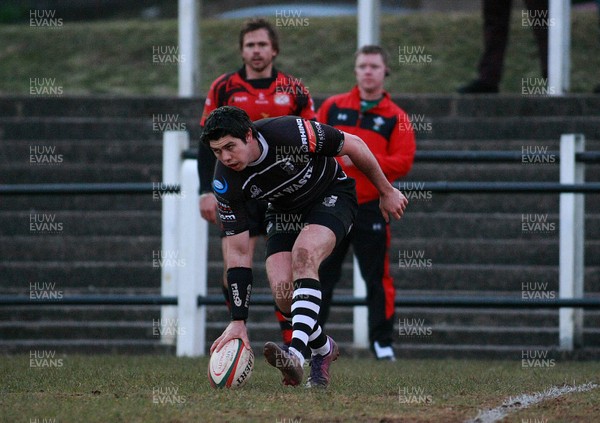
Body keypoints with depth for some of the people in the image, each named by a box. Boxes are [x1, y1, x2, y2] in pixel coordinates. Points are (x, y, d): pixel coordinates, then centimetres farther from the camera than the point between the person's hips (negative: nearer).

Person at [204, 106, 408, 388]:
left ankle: (297, 353, -45)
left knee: (303, 255, -32)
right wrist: (238, 321, -24)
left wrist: (386, 192, -5)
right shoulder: (225, 183, -23)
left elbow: (353, 145, -16)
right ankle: (324, 349, 14)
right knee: (283, 293, -15)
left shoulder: (290, 132, -34)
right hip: (284, 213, 4)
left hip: (331, 194, -4)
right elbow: (238, 253, -19)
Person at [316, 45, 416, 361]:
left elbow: (403, 162, -7)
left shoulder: (396, 118, 2)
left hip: (371, 208, -2)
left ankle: (382, 343, 8)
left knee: (377, 278, 0)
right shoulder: (332, 107, 8)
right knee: (320, 276, 4)